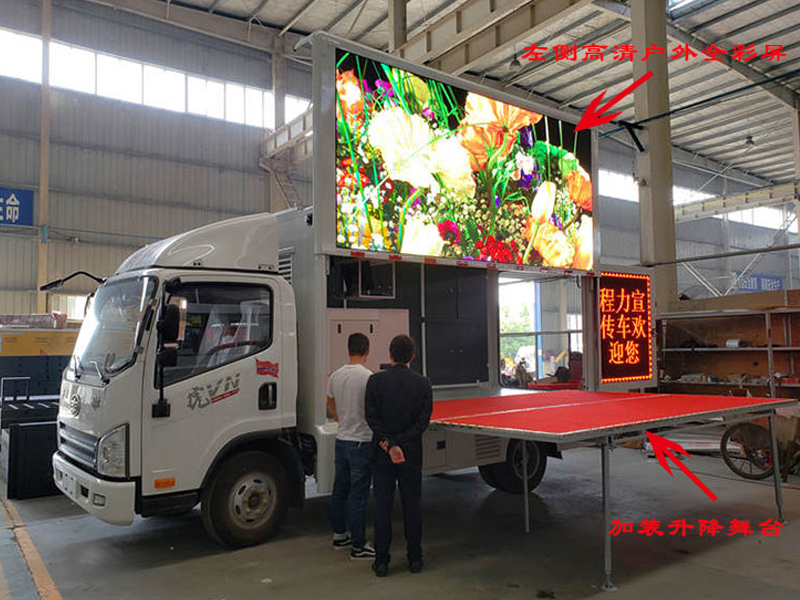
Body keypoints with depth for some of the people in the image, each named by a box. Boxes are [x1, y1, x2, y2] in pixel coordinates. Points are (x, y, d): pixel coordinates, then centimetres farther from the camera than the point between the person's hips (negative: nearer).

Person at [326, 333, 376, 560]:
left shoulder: (335, 376, 3)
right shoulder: (368, 377, -18)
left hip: (341, 441, 7)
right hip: (361, 443, -7)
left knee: (339, 490, 18)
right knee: (358, 496, -1)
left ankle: (339, 535, 32)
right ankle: (358, 546, 6)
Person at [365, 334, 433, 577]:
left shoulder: (375, 381, -6)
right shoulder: (422, 384, -4)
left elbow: (372, 418, -11)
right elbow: (423, 420, -9)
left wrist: (388, 445, -11)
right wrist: (399, 443, -12)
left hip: (382, 454, 0)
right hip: (412, 454, 1)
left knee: (382, 507, 7)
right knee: (412, 505, 11)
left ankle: (381, 561, 13)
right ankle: (415, 559, 19)